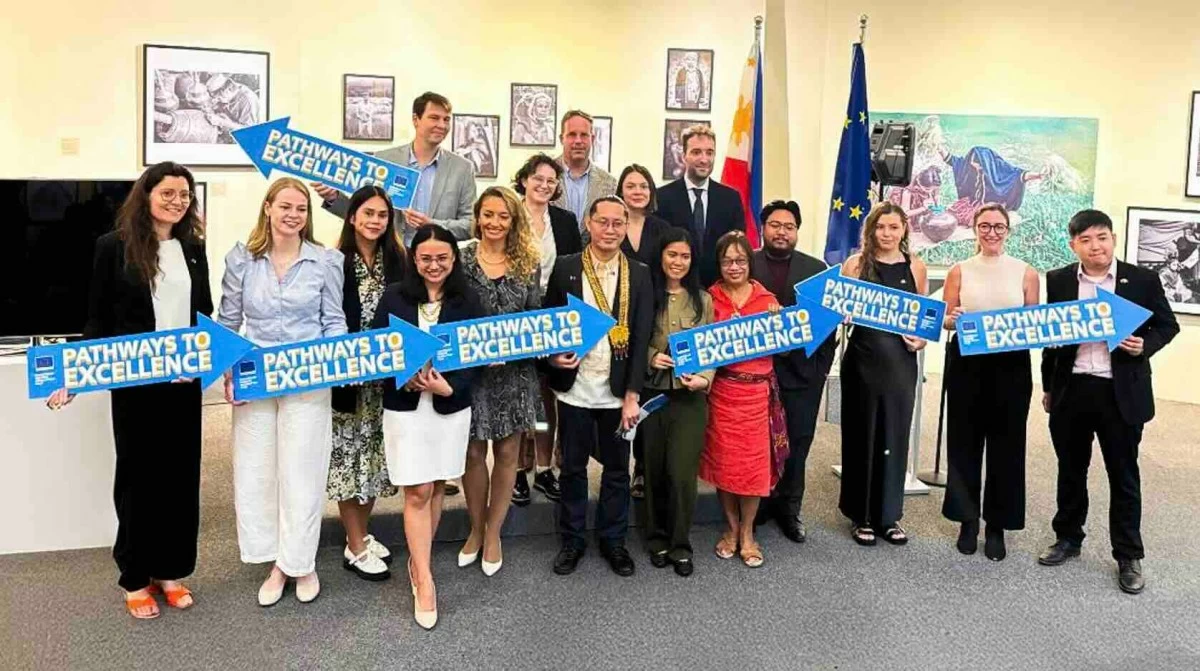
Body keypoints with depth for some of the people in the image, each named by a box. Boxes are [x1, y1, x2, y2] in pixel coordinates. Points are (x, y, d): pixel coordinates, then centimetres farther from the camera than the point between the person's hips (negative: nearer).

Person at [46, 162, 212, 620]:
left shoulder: (193, 248, 7)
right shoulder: (114, 246, -4)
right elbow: (98, 320, -2)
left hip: (185, 381, 4)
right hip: (134, 383, -3)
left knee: (181, 474, 9)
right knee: (137, 476, 7)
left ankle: (171, 571, 23)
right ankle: (136, 578, 20)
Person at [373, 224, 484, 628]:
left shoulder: (467, 302, 0)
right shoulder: (393, 298, -2)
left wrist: (449, 387, -19)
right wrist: (405, 378, -18)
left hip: (452, 407, 2)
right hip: (405, 406, -1)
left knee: (435, 489, 12)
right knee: (417, 492, -1)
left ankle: (418, 561, 30)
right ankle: (424, 581, 6)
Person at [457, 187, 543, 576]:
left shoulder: (529, 264, 3)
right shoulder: (460, 259, -2)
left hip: (515, 372, 1)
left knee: (506, 452, 9)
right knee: (474, 452, 8)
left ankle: (492, 533, 25)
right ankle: (476, 528, 29)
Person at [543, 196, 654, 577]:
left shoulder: (639, 274, 0)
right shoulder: (565, 268, -1)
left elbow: (642, 338, -2)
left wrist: (632, 395, -7)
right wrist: (552, 357, -16)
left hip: (618, 391, 1)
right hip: (575, 388, 0)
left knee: (617, 467, 12)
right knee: (573, 467, 12)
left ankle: (613, 539, 29)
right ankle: (572, 539, 28)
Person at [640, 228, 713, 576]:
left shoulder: (703, 299, 6)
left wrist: (704, 378, -13)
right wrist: (651, 356, -14)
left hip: (690, 396, 0)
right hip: (652, 393, 0)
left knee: (681, 472, -5)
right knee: (654, 470, 9)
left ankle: (680, 544, 13)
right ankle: (657, 538, 27)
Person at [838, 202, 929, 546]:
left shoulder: (916, 267, 6)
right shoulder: (856, 263, 0)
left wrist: (922, 338, -5)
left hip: (901, 360, 2)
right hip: (863, 359, -2)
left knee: (895, 434, 8)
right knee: (862, 434, 5)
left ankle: (889, 514, 21)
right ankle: (862, 514, 17)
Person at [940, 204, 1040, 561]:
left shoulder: (1026, 273, 4)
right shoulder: (959, 271, 5)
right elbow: (945, 320, 5)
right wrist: (952, 318, -16)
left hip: (1011, 365, 0)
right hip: (966, 363, 0)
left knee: (1006, 444, 5)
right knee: (965, 441, 6)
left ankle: (997, 525, 18)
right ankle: (967, 520, 21)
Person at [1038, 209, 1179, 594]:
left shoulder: (1143, 280, -2)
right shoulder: (1058, 281, 3)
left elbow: (1167, 325, 7)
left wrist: (1145, 345, -15)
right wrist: (1048, 387, 12)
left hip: (1121, 393, -2)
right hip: (1071, 390, 2)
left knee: (1124, 475, 6)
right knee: (1070, 471, 14)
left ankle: (1129, 556, 17)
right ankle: (1068, 538, 30)